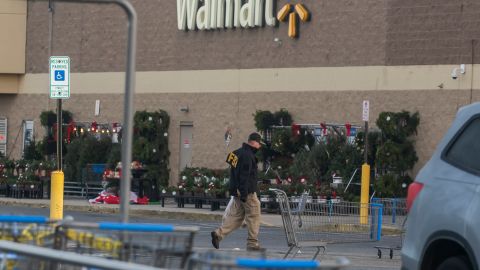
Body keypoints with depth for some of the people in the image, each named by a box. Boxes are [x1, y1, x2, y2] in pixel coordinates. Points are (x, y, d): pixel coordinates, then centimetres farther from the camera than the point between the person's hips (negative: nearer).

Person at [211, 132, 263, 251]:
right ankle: (252, 243, 2)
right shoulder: (247, 155, -17)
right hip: (247, 192, -10)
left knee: (236, 215, 12)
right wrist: (244, 194, -23)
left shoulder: (238, 152, 15)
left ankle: (219, 233, 2)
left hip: (237, 191, 10)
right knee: (254, 216, -1)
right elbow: (244, 176, -22)